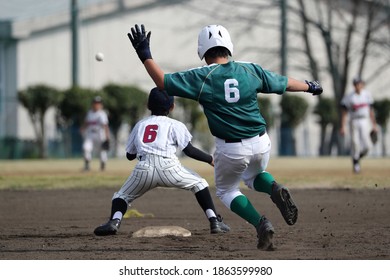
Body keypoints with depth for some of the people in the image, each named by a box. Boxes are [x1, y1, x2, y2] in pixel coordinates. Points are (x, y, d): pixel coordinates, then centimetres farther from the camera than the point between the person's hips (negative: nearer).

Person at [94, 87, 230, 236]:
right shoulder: (175, 125, 17)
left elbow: (130, 155, 30)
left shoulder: (140, 125, 26)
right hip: (168, 167, -1)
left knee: (123, 195, 20)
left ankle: (114, 221, -11)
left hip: (143, 168, 1)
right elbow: (189, 150, 8)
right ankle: (214, 221, 7)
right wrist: (210, 159, 20)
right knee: (199, 184, 21)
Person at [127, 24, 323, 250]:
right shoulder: (250, 70, 0)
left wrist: (145, 54, -2)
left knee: (227, 191, 23)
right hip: (261, 143, 4)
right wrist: (310, 86, 32)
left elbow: (163, 82, -11)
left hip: (231, 150, -3)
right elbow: (284, 83, 14)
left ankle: (260, 223, -4)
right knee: (254, 177, 34)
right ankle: (275, 189, -3)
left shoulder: (201, 77, -11)